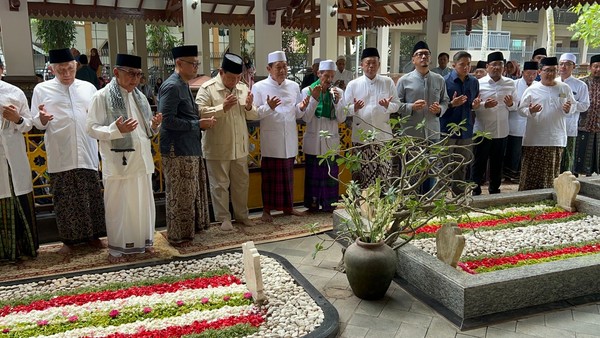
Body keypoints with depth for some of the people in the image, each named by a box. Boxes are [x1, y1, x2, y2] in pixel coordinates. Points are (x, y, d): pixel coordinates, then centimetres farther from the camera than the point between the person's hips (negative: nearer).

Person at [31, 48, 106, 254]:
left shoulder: (88, 88, 10)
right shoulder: (42, 90, 6)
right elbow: (36, 123, 6)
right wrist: (42, 119, -17)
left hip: (86, 153, 1)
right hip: (59, 156, -1)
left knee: (91, 196, 6)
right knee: (64, 199, 3)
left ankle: (92, 234, 18)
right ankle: (68, 239, 15)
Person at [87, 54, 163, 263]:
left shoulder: (139, 97, 12)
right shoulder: (102, 97, -7)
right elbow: (91, 128, -10)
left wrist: (154, 125, -4)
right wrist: (116, 129, -24)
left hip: (141, 160, 6)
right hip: (118, 162, -6)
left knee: (143, 204, 12)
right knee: (118, 206, 3)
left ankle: (142, 241, 27)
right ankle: (116, 248, 16)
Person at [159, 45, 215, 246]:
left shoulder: (184, 85, 15)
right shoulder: (172, 86, -15)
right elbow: (167, 120, -22)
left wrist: (202, 123, 6)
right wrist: (198, 124, -18)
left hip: (191, 149, 10)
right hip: (178, 152, -10)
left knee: (193, 192, 19)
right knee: (180, 196, 0)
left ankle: (193, 227, 34)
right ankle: (179, 236, 13)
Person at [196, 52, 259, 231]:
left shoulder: (243, 88, 6)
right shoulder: (207, 88, -9)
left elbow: (254, 116, 9)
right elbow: (199, 112, -20)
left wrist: (249, 108, -13)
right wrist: (222, 107, -26)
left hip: (240, 147, 5)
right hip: (217, 147, -5)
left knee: (241, 183, 15)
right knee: (220, 185, 5)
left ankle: (242, 214, 30)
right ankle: (223, 218, 18)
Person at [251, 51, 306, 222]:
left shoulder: (294, 86, 9)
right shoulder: (259, 87, -3)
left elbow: (298, 114, 13)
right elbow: (254, 114, -6)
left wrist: (303, 107, -8)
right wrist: (268, 107, -23)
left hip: (290, 140, 4)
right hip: (271, 140, -4)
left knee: (288, 175, 13)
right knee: (270, 176, 4)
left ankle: (288, 206, 26)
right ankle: (267, 210, 15)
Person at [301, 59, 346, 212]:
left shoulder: (338, 92, 1)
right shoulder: (307, 91, -3)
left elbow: (341, 119, -3)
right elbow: (306, 118, -9)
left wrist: (337, 101, -17)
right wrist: (314, 99, -19)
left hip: (331, 141, 2)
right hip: (313, 141, -1)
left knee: (331, 174, 6)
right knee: (313, 174, 6)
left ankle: (329, 204, 18)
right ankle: (313, 204, 18)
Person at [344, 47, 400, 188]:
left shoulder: (388, 82, 5)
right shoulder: (353, 84, 0)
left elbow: (397, 105, 6)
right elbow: (345, 109, 1)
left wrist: (388, 105, -16)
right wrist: (355, 108, -20)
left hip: (383, 134, 1)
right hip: (361, 135, -1)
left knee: (384, 171, 5)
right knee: (363, 173, 4)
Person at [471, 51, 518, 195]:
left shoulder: (510, 84, 6)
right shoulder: (479, 83, -3)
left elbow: (516, 105, 10)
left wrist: (510, 104, -11)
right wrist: (484, 105, -22)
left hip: (501, 131, 3)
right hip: (482, 130, -3)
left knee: (497, 164, 14)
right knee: (479, 163, 4)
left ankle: (494, 190, 28)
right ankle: (475, 191, 15)